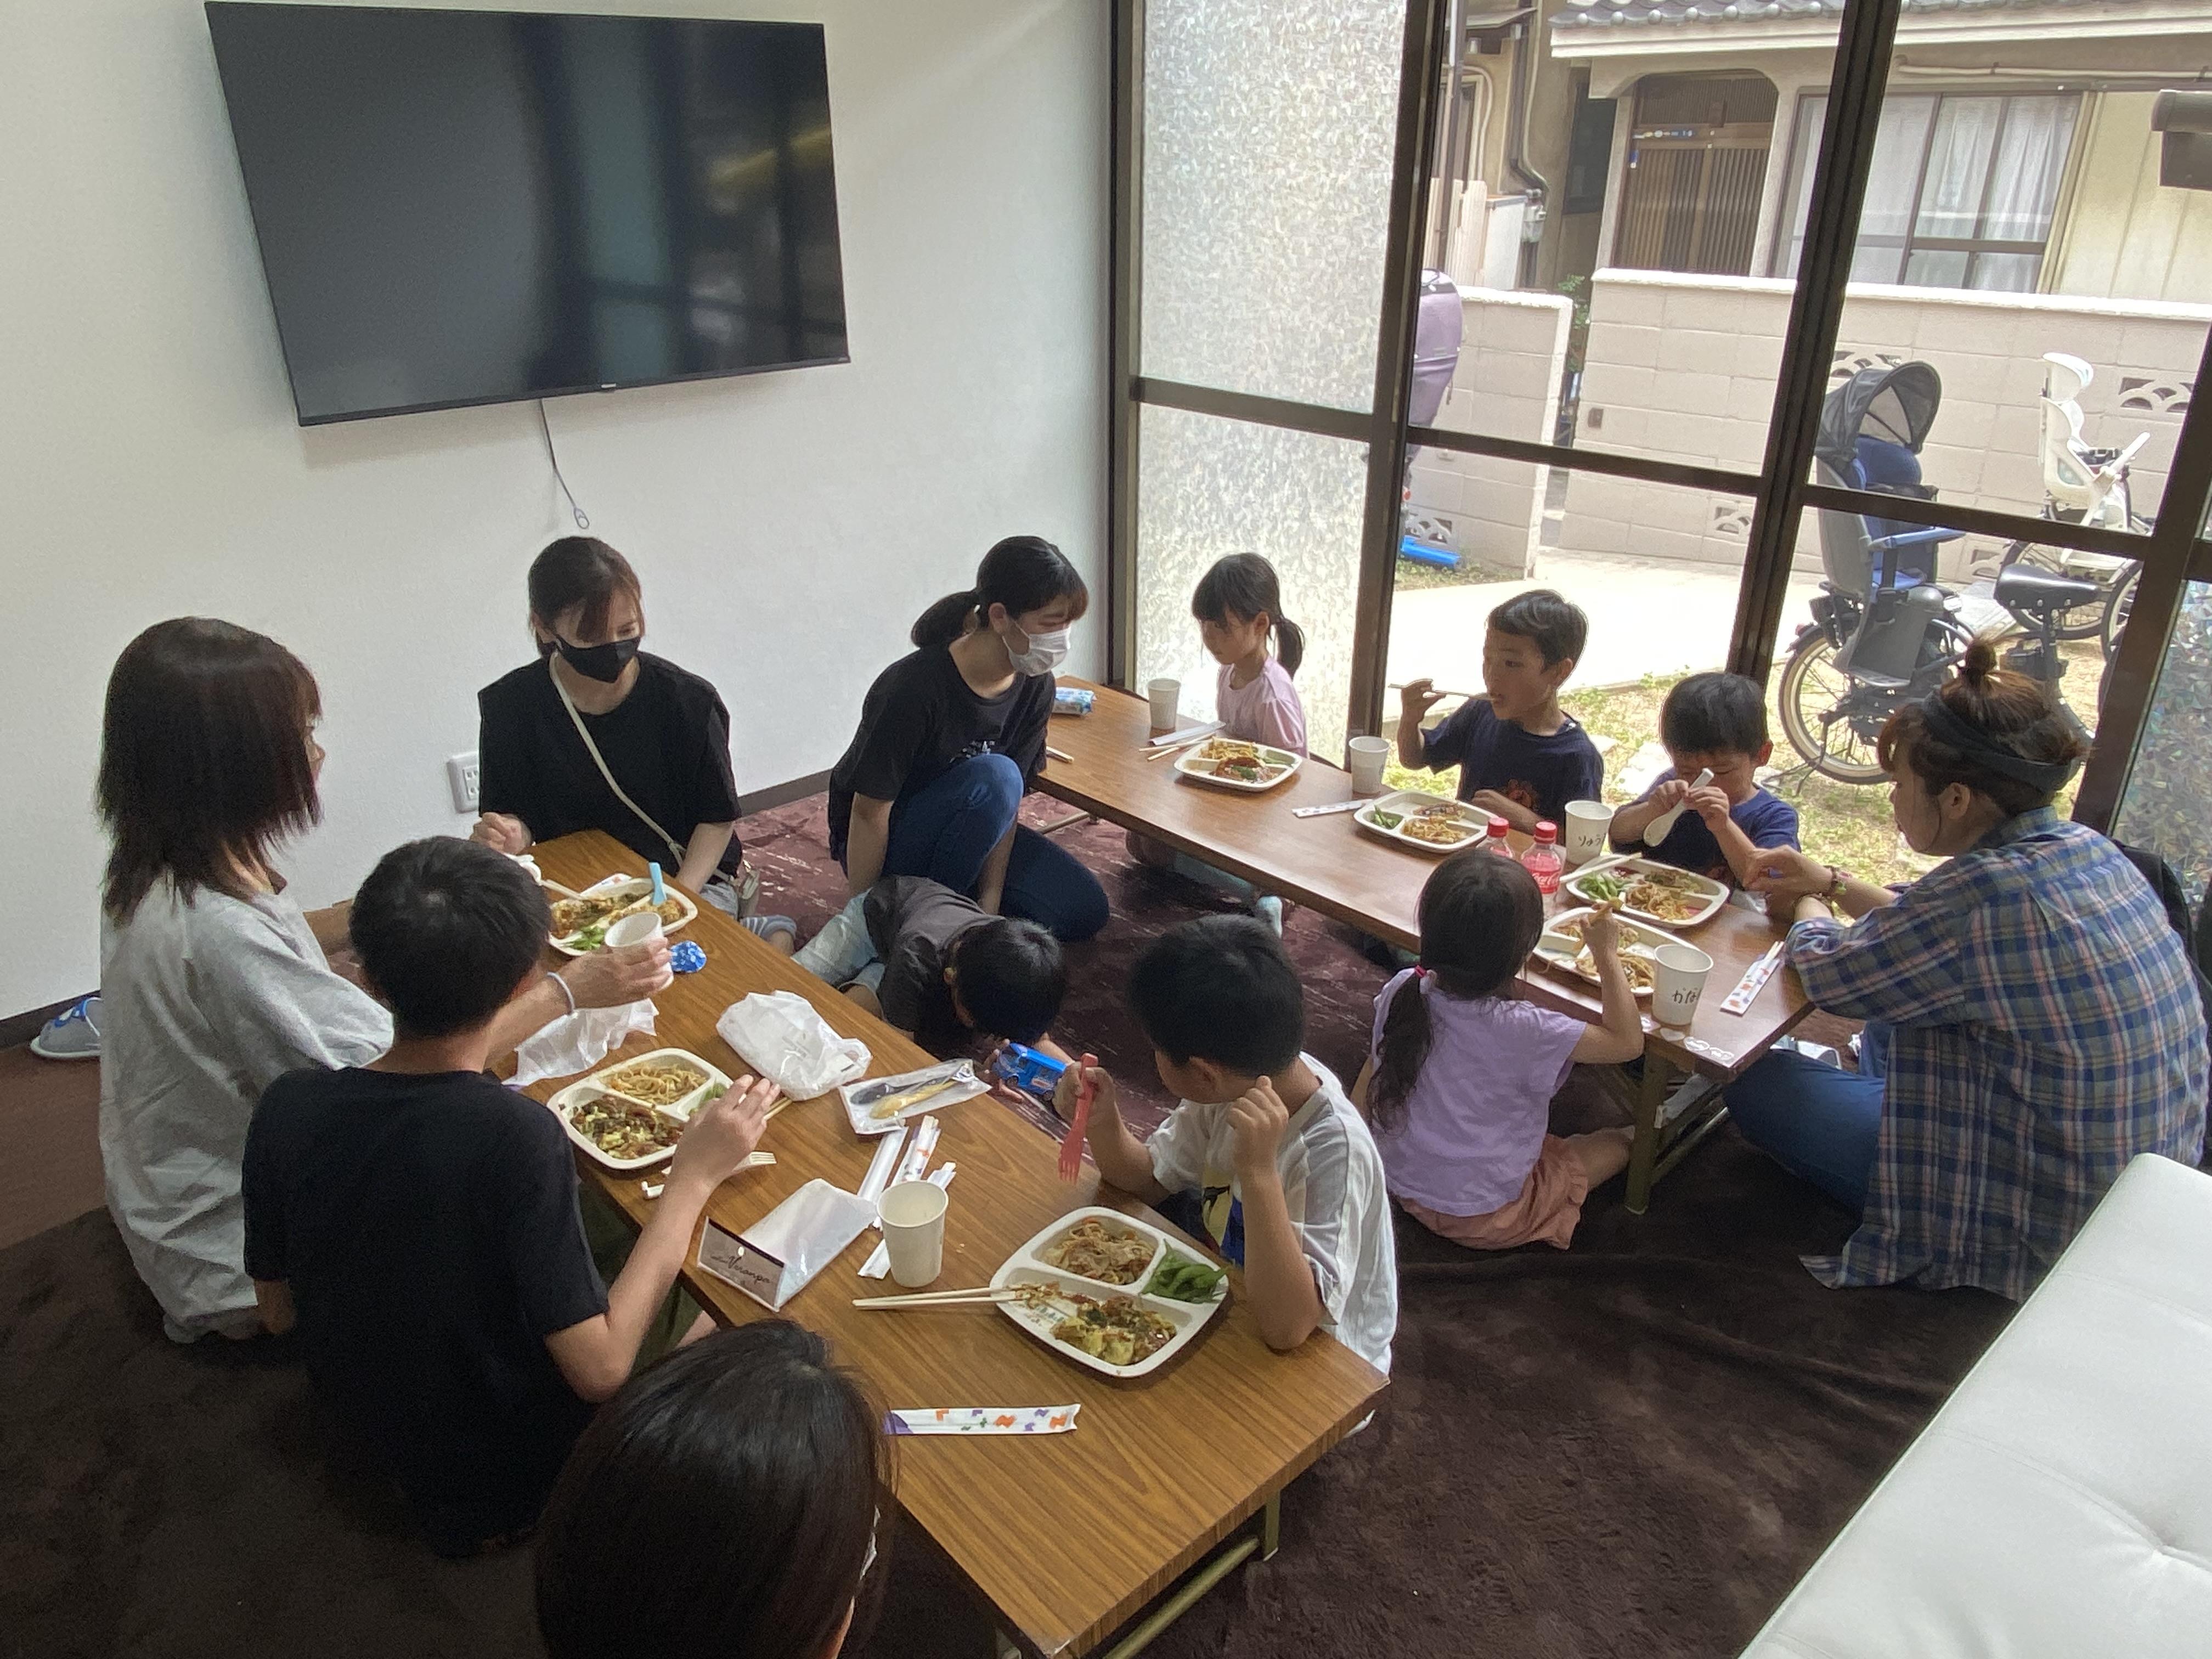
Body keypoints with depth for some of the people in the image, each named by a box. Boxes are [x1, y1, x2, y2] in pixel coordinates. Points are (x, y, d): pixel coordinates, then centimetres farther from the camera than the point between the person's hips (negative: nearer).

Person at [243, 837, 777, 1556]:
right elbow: (600, 1369, -28)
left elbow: (277, 1312, -2)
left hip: (367, 1428, 5)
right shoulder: (516, 1136, -34)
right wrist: (692, 1178, -24)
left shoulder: (286, 1108, -17)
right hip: (509, 1482, -5)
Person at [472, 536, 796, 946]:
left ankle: (771, 935, 3)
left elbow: (717, 817, -4)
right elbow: (516, 815, 5)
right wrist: (510, 837, -20)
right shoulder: (510, 707, -7)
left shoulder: (689, 700, -12)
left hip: (692, 879, -3)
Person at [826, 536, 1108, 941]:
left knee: (1084, 911, -7)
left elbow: (1010, 798, -8)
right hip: (886, 843, -6)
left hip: (961, 829, 6)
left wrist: (990, 899, -14)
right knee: (991, 776, -34)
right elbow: (869, 813, -25)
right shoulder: (913, 688, -31)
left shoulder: (1034, 686, -11)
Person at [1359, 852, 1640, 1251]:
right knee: (1620, 1142, 13)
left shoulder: (1400, 993, -16)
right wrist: (1607, 956, -10)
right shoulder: (1520, 1030, -32)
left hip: (1399, 1185, 4)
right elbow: (1628, 1041, -19)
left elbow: (1365, 1090, -2)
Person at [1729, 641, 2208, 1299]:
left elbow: (1830, 973, -16)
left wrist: (1810, 908, 5)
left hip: (2045, 1223, -9)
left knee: (1758, 1084, 0)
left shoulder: (1992, 889, -31)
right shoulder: (2084, 850, -4)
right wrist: (1832, 884, 14)